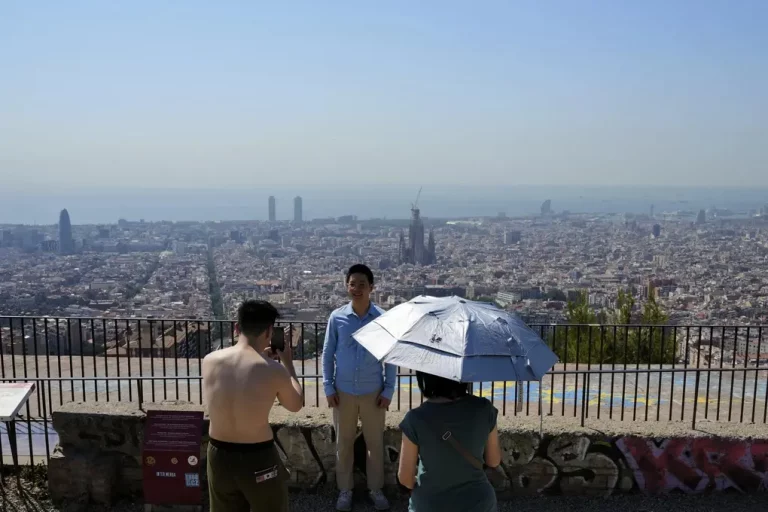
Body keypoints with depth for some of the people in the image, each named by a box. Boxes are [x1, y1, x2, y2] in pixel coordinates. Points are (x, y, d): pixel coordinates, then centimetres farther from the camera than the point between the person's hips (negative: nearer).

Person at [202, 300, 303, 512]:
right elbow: (295, 405, 1)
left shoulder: (210, 360, -8)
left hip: (218, 455, 4)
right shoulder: (274, 370, -19)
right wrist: (287, 362, 9)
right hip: (258, 459, -4)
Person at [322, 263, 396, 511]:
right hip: (343, 392, 1)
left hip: (373, 392, 0)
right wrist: (328, 387, -2)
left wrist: (388, 390, -4)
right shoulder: (337, 317, -7)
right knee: (344, 443, 14)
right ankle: (345, 490, 32)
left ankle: (376, 489, 32)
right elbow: (327, 354, 1)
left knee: (375, 443, 13)